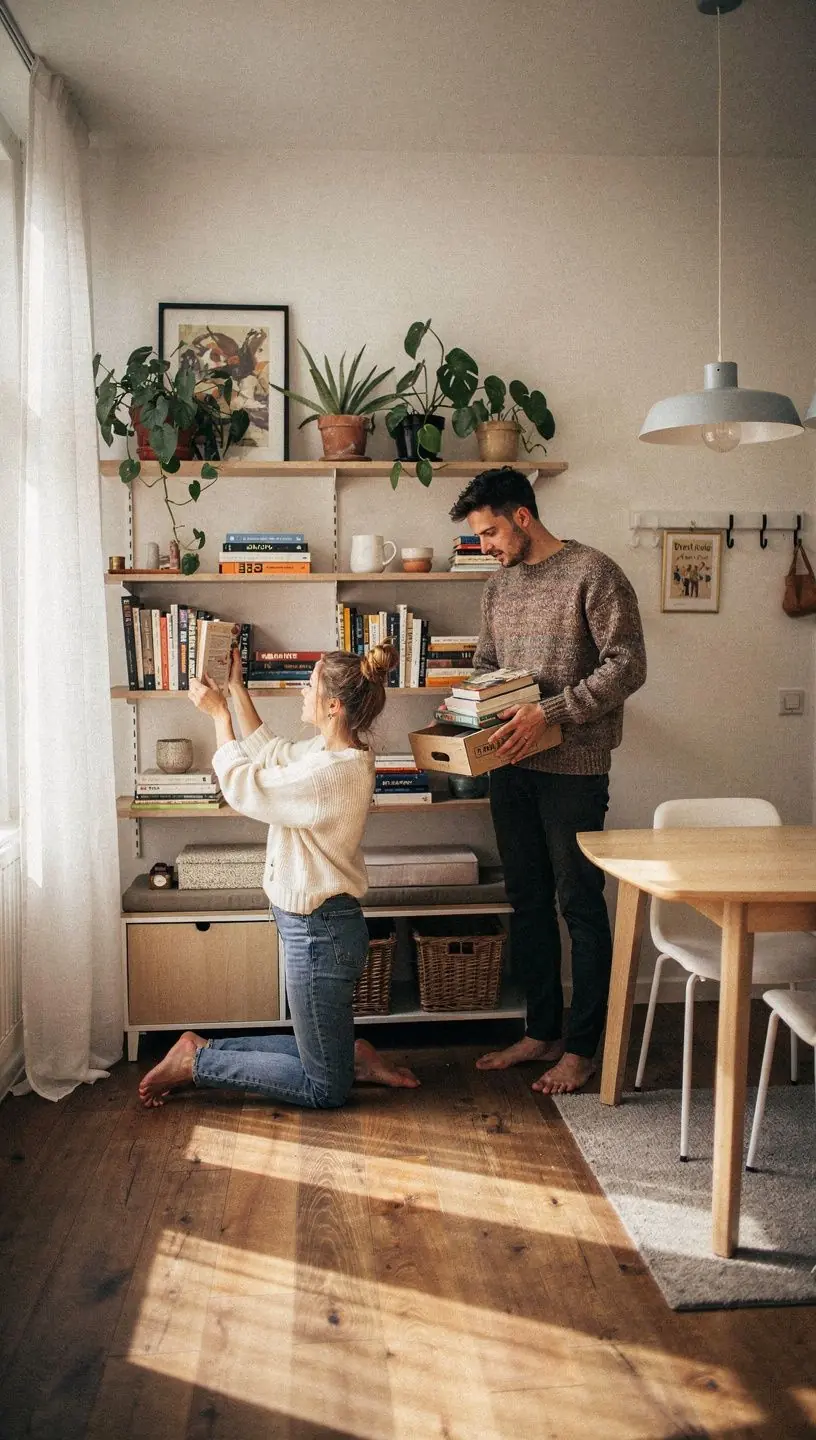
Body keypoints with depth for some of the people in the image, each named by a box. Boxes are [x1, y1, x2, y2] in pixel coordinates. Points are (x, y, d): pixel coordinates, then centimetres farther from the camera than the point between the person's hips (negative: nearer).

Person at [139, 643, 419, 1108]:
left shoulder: (336, 772, -26)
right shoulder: (329, 751, 3)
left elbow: (243, 786, -16)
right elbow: (269, 752, 21)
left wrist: (218, 712, -3)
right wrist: (237, 689, 17)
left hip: (320, 930, -9)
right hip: (314, 923, 9)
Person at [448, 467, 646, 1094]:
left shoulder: (593, 573, -10)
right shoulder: (499, 585, 13)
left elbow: (627, 666, -16)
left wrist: (549, 713, -22)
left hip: (573, 768, -7)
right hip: (512, 767, 7)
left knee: (580, 906, 3)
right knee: (528, 902, 14)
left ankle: (582, 1048, 16)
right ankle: (542, 1032, 27)